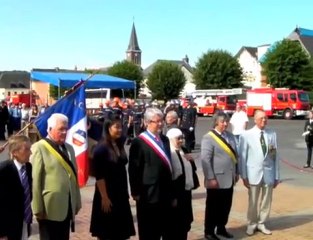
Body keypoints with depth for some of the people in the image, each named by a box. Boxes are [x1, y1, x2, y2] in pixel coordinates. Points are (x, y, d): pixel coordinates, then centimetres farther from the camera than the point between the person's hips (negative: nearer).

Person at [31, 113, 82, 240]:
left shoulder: (69, 148, 12)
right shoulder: (39, 148, -9)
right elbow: (35, 180, -13)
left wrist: (77, 203, 14)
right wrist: (38, 208, -15)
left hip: (67, 207, 6)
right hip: (50, 208, -6)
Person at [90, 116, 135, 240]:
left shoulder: (119, 146, 7)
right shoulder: (101, 148, -14)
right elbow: (99, 175, -17)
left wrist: (126, 192, 13)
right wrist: (104, 198, -19)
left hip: (120, 194, 7)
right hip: (107, 195, -7)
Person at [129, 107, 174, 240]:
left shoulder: (164, 139, 11)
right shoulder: (139, 142, -12)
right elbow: (134, 169, -12)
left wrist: (171, 191, 16)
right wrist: (136, 192, -12)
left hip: (165, 193, 7)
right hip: (148, 195, -7)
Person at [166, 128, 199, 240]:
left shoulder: (184, 151, 10)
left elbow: (192, 169, 14)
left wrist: (191, 161, -3)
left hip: (185, 190, 8)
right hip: (173, 192, -7)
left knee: (184, 220, 16)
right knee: (173, 221, 3)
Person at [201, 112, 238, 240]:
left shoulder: (230, 136, 9)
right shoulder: (208, 138, -14)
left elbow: (234, 155, 14)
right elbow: (205, 160, -18)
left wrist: (236, 172, 13)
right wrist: (211, 178, -20)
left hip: (229, 179, 7)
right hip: (216, 180, -7)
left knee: (226, 206, 16)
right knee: (213, 207, 7)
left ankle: (221, 228, 33)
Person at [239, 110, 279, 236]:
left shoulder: (272, 134, -1)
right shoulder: (246, 135, -7)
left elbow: (275, 156, 2)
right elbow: (242, 156, -4)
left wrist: (277, 176, 3)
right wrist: (244, 176, -6)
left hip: (269, 173, 2)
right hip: (254, 173, -2)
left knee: (266, 200, 12)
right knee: (253, 201, 8)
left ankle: (261, 223, 29)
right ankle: (251, 224, 25)